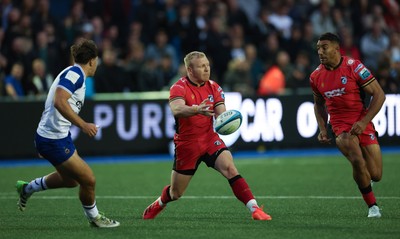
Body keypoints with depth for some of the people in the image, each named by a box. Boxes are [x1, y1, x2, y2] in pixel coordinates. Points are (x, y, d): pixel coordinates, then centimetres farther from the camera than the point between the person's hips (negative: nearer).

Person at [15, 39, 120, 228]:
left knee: (71, 180, 24)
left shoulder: (74, 74, 14)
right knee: (88, 180, -4)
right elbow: (59, 102, -31)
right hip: (54, 140, -10)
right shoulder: (74, 73, -17)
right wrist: (83, 125, -33)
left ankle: (27, 188, 38)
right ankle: (94, 217, 17)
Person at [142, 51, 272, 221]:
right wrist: (197, 109, -52)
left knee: (230, 169, -23)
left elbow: (221, 114, -7)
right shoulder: (179, 88, -13)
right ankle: (159, 203, 43)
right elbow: (176, 110, -33)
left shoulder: (214, 88, 2)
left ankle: (254, 209, -27)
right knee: (176, 193, 9)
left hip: (210, 140, 3)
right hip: (186, 145, -3)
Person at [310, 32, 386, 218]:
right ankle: (372, 206, -8)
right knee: (357, 161, -27)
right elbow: (318, 104, 20)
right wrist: (322, 129, 6)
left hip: (362, 124, -1)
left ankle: (365, 180, 41)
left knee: (375, 175, 1)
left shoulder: (354, 67, -12)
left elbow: (379, 95, -10)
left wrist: (364, 122, -18)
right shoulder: (316, 77, 2)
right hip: (340, 127, 1)